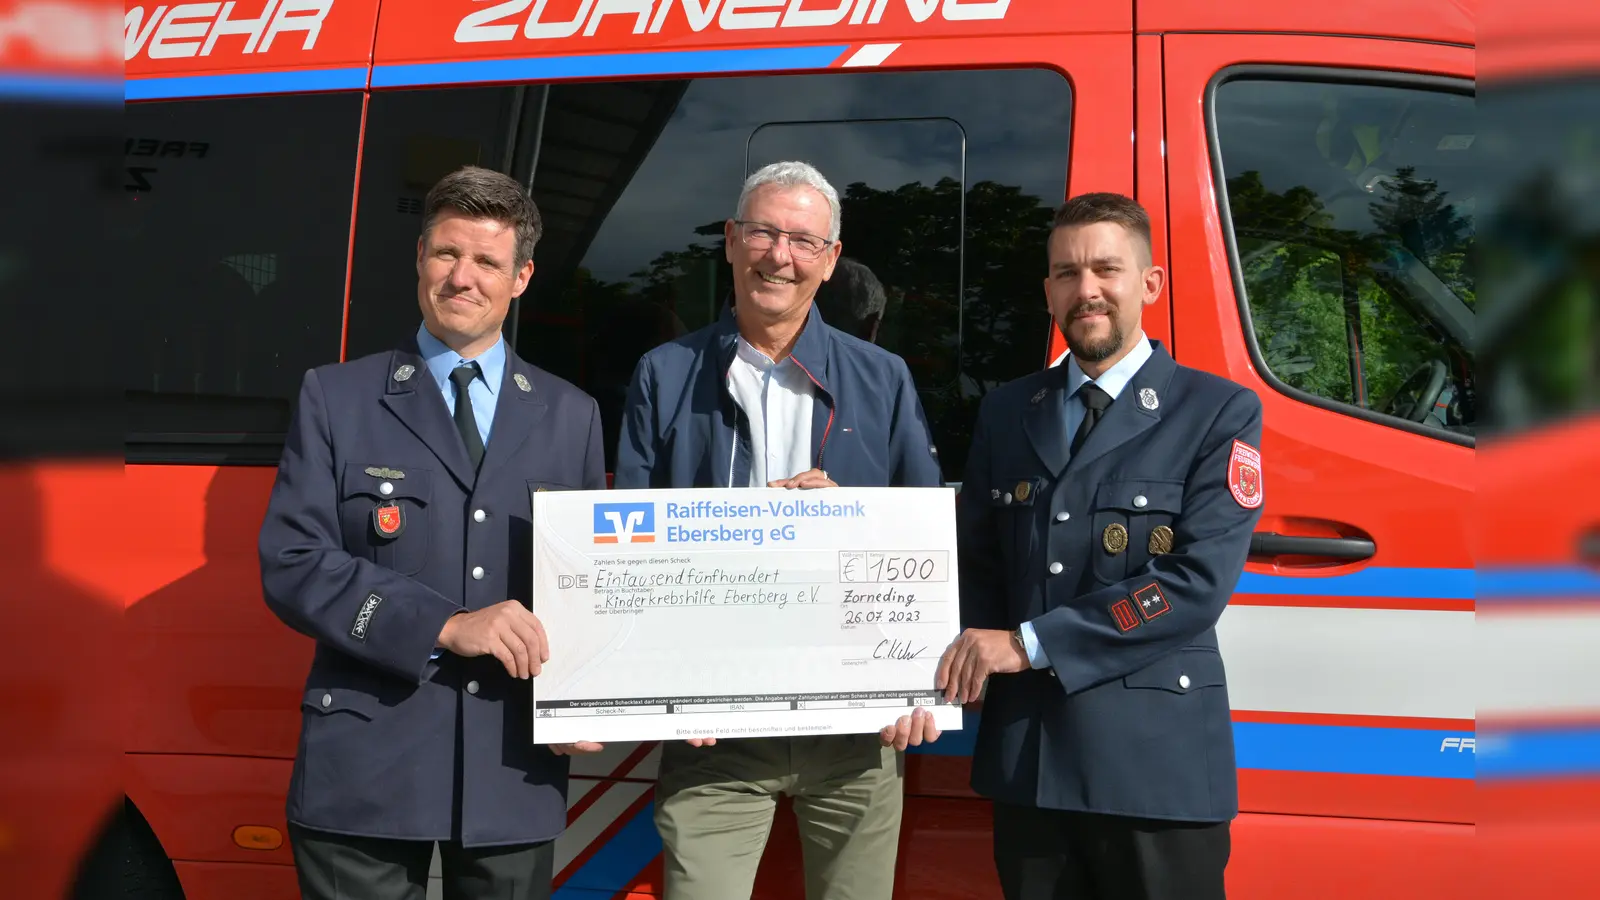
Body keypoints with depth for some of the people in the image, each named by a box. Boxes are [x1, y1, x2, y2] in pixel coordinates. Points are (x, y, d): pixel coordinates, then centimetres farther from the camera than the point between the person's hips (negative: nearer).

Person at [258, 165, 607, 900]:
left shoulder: (571, 416, 11)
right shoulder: (337, 398, 4)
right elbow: (291, 565, -6)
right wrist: (444, 626, -16)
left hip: (515, 779, 2)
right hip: (364, 774, -2)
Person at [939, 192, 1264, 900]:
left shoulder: (1221, 412, -3)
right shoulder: (1006, 411, 13)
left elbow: (1199, 580, -13)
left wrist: (1030, 643, -15)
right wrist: (970, 656, -6)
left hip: (1157, 762, -4)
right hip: (1025, 757, 4)